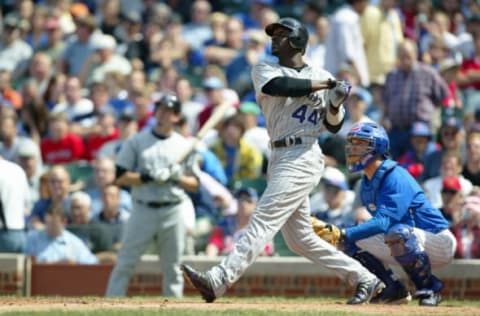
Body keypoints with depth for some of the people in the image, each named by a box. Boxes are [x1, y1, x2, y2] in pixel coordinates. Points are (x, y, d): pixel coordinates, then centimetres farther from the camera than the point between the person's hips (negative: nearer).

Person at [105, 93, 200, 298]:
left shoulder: (184, 146, 9)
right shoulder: (136, 142, 4)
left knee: (172, 268, 5)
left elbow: (194, 184, 9)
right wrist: (148, 177, -15)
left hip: (173, 211, 2)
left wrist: (178, 177, -11)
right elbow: (120, 177, -3)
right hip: (143, 210, -2)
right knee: (124, 264, -6)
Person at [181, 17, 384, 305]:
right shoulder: (264, 70, 13)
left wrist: (335, 103, -11)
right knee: (300, 238, 8)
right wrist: (325, 83, -6)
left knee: (263, 222, -16)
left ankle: (219, 280, -28)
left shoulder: (322, 76, 7)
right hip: (280, 158, 6)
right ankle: (365, 279, 17)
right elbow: (280, 86, -10)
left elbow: (334, 127, 9)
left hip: (303, 158, -6)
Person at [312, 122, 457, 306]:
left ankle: (429, 289, -18)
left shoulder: (396, 177, -22)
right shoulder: (367, 183, 6)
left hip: (440, 243, -9)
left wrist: (343, 234, -41)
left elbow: (384, 221, -32)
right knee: (351, 242, 0)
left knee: (398, 233, -39)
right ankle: (394, 290, 7)